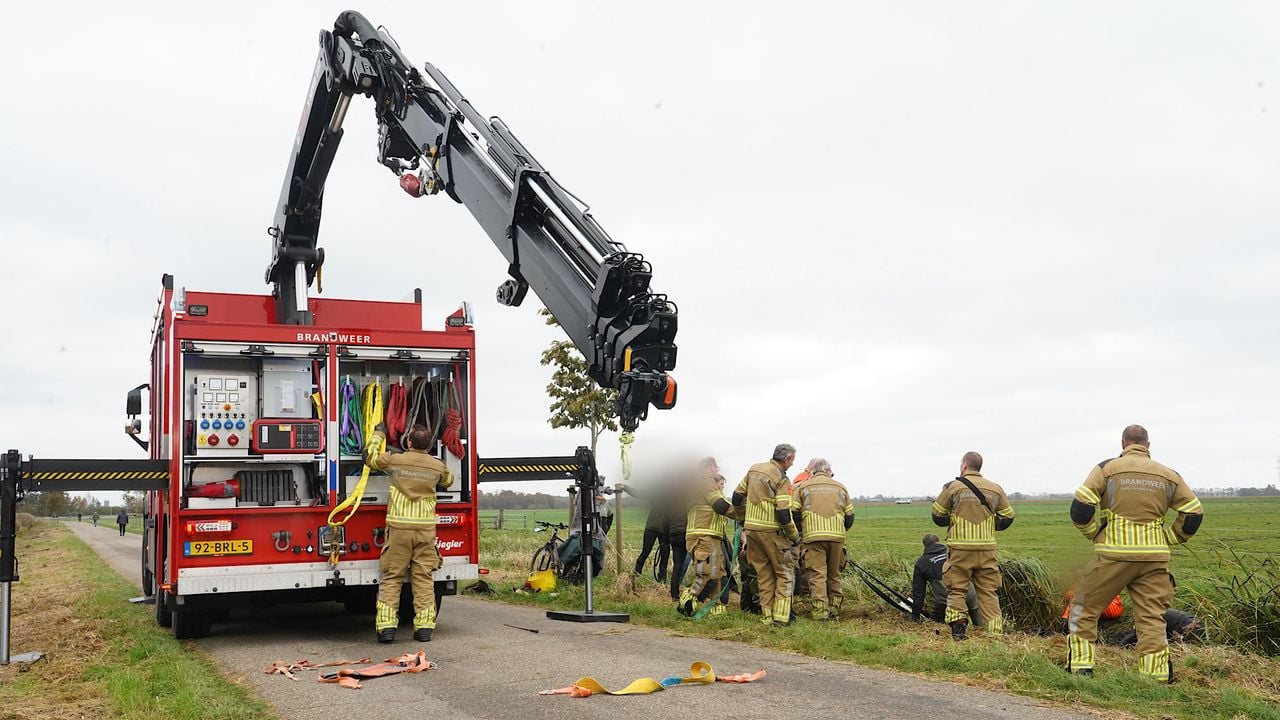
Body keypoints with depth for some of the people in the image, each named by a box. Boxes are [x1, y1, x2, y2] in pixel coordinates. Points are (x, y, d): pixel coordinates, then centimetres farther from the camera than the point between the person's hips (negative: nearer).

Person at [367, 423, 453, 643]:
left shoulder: (395, 460, -4)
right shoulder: (438, 466, 4)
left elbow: (370, 457, 15)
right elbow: (448, 480, 27)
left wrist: (378, 434, 29)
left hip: (399, 527, -2)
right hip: (426, 528, 2)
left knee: (392, 578, 5)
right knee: (424, 578, 6)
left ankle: (386, 626, 0)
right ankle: (424, 627, 3)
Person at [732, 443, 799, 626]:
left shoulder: (754, 469, 9)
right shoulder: (781, 480, -13)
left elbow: (737, 498, 15)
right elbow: (783, 514, -17)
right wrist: (794, 536, -4)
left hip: (751, 528, 7)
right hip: (771, 531, -6)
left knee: (763, 574, 14)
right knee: (784, 573, 5)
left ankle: (766, 615, 15)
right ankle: (781, 615, -1)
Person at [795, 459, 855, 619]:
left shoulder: (803, 487, 9)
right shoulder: (840, 487, 17)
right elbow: (849, 517, 15)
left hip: (813, 536, -3)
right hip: (837, 536, 3)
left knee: (817, 574, -2)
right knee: (834, 574, 14)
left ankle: (820, 610, -7)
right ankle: (834, 607, 18)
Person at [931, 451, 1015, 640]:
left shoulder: (953, 487, -4)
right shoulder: (995, 489, 6)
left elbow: (937, 516, 1)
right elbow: (1007, 518, 11)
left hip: (960, 548, -3)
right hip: (987, 549, 3)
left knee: (956, 589, 7)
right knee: (988, 592, 9)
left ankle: (957, 626, -3)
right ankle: (995, 631, 5)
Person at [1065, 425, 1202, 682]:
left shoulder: (1107, 468, 0)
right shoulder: (1168, 475, 10)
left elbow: (1080, 508, -8)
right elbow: (1194, 513, 11)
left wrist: (1095, 533, 7)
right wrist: (1168, 538, 17)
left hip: (1113, 555, -3)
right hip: (1154, 558, 3)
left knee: (1084, 609, 9)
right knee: (1151, 617, 8)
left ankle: (1081, 668, 6)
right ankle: (1158, 678, 5)